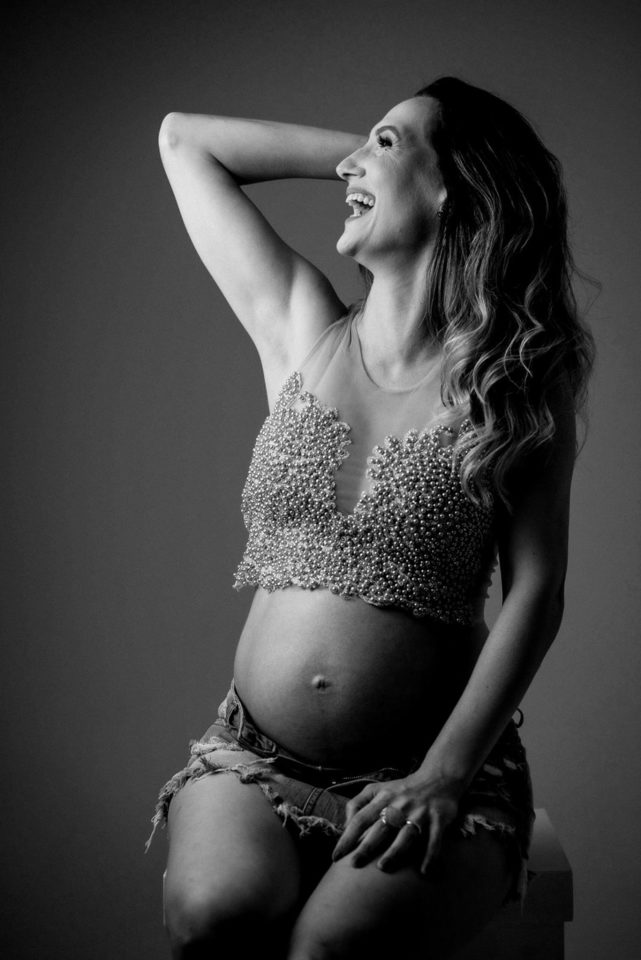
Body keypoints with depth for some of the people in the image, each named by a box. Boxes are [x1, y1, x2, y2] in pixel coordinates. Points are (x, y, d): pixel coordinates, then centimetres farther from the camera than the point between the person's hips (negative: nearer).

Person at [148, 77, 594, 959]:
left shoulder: (520, 384, -1)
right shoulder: (300, 328, 7)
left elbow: (535, 596, -6)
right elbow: (183, 138, 14)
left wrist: (444, 776, -16)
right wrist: (367, 153, 11)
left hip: (427, 767, -2)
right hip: (254, 756, 3)